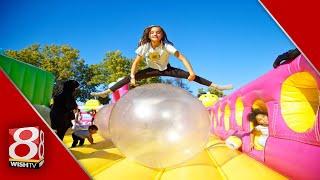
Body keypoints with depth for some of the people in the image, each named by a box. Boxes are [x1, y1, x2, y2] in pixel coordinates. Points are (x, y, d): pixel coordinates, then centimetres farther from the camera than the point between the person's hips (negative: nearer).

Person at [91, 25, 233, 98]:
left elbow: (181, 57, -30)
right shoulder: (144, 46, -21)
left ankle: (217, 86, -17)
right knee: (129, 78, -16)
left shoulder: (167, 45, -26)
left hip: (166, 69, -1)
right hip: (152, 70, 2)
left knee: (190, 75, -19)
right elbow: (136, 62, -19)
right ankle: (106, 92, -11)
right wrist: (132, 77, -32)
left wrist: (191, 72, -40)